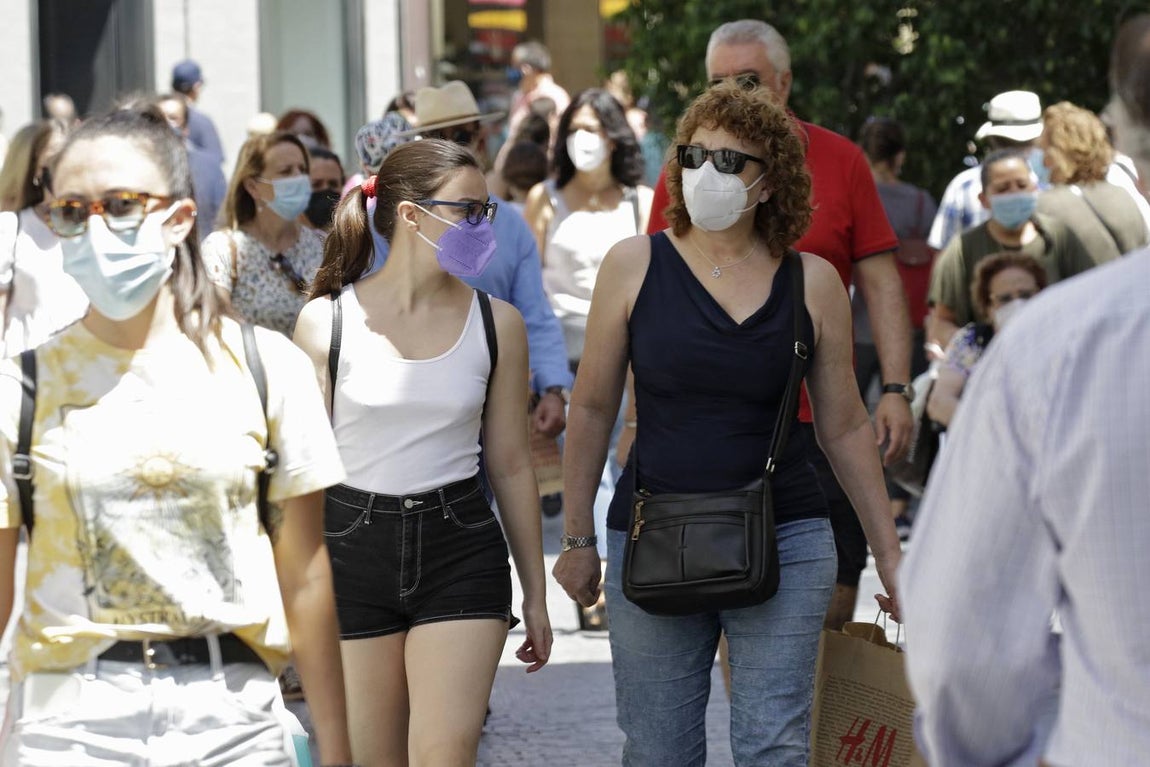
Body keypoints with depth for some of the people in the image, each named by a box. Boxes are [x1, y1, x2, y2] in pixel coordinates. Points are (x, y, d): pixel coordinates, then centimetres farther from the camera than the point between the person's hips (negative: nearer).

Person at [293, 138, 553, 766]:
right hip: (351, 551, -1)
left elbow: (511, 466, 9)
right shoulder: (327, 321, -3)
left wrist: (536, 594, 12)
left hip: (461, 554, 1)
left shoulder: (496, 323, 3)